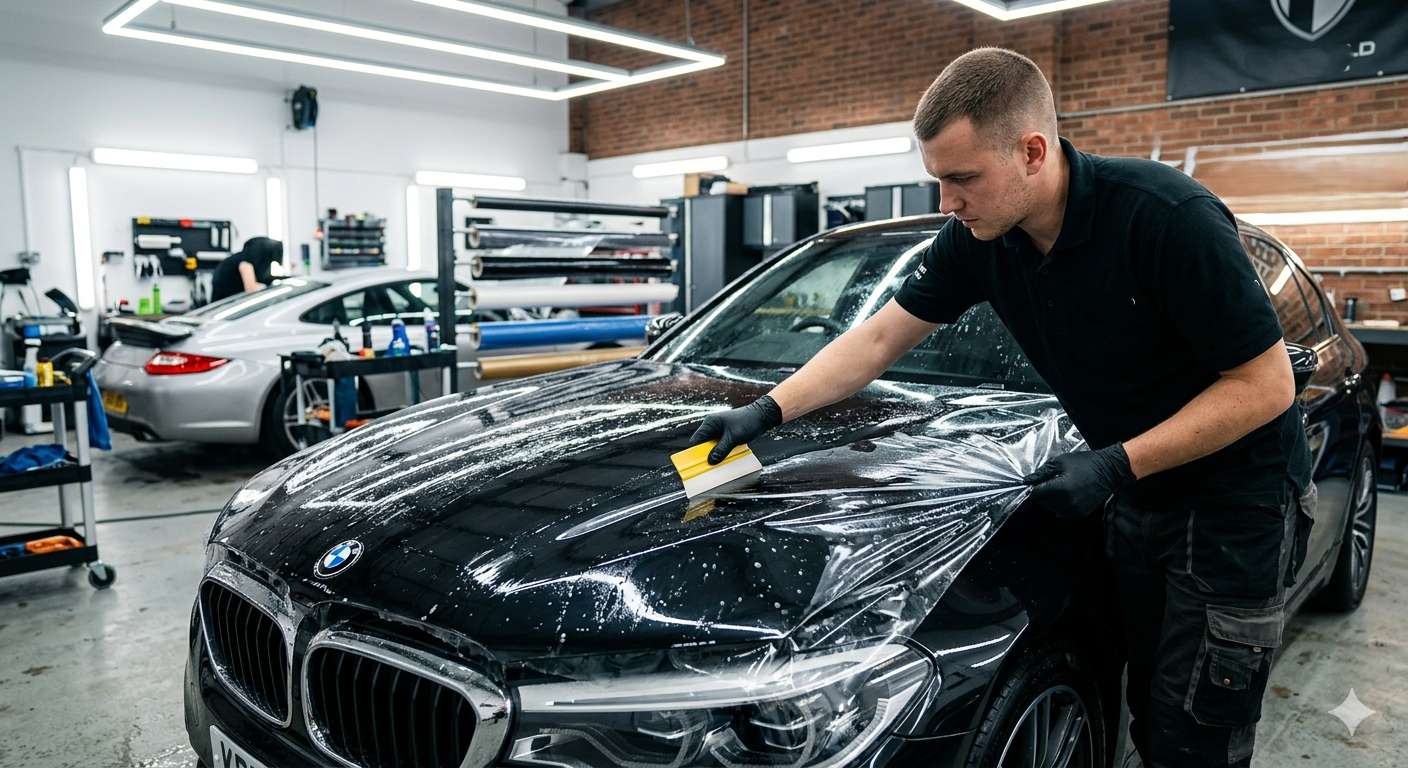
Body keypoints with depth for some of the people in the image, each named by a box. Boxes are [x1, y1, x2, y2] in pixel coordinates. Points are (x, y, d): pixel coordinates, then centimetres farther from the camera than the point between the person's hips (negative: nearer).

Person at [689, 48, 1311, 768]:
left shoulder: (1167, 217, -27)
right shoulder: (977, 237, -9)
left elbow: (1267, 385, -21)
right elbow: (877, 339, -1)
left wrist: (1117, 465, -24)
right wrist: (767, 411, -8)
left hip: (1235, 501, -5)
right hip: (1136, 499, 6)